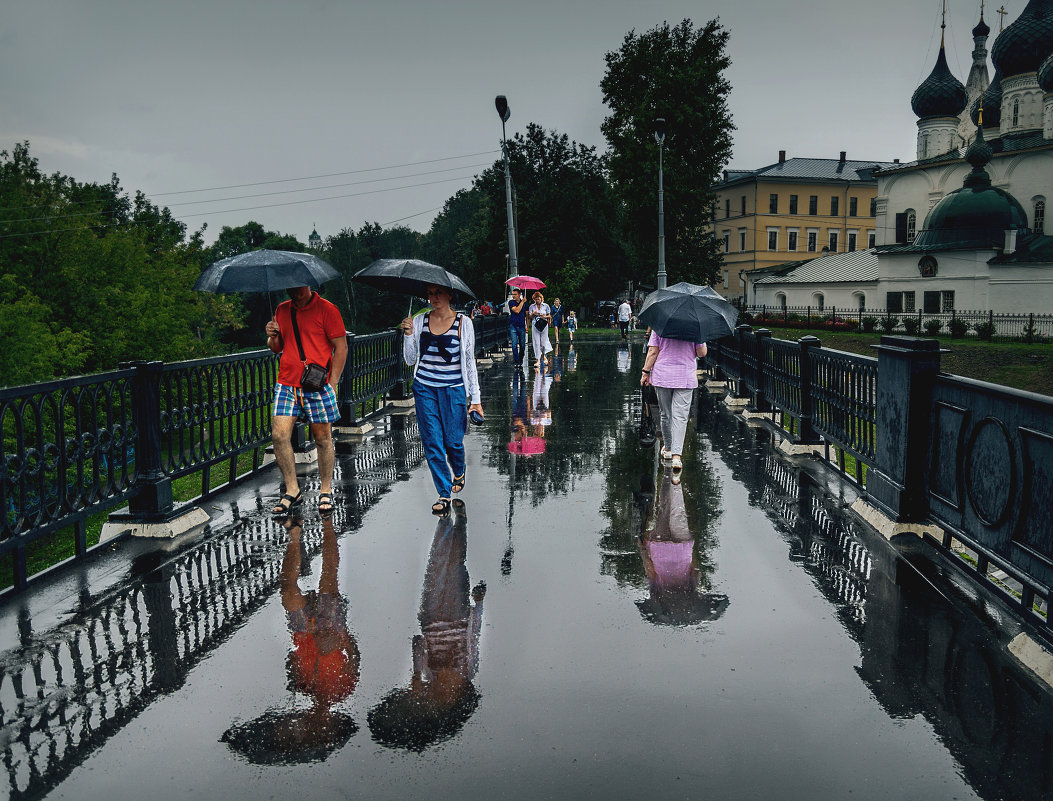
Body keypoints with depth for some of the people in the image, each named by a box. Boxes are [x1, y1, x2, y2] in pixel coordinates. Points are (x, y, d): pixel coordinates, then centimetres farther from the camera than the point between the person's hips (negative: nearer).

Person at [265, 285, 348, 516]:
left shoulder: (326, 309, -4)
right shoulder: (282, 310, 13)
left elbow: (341, 347, -5)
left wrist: (332, 383, -10)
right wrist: (273, 337, -2)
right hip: (286, 384, 5)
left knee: (322, 438, 3)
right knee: (279, 435, -5)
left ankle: (326, 491, 18)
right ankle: (292, 490, 9)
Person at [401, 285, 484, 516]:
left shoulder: (463, 323, -2)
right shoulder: (419, 321, 3)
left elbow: (470, 362, 3)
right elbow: (410, 360, 7)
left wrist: (476, 398, 1)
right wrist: (408, 334, -9)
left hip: (453, 388, -2)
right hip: (424, 388, 2)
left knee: (453, 441, 4)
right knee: (432, 443, 0)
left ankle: (459, 472, 39)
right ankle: (444, 494, 13)